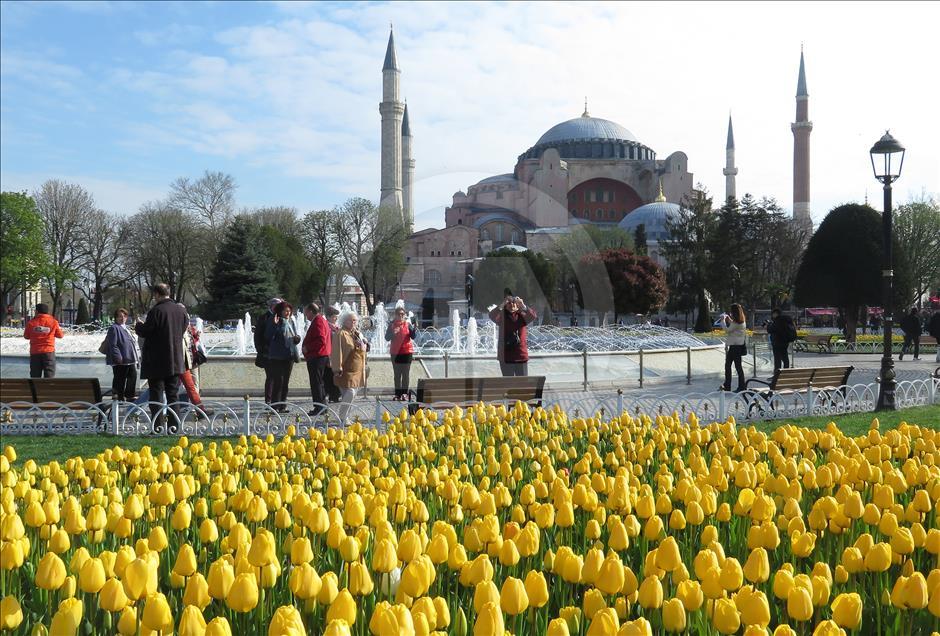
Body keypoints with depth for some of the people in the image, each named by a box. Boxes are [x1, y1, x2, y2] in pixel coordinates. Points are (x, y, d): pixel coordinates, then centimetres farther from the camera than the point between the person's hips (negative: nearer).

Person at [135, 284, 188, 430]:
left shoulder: (156, 311, -16)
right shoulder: (181, 310, 3)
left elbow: (145, 332, -13)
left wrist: (138, 325, 9)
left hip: (157, 362, -5)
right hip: (176, 361, 5)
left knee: (156, 395, 1)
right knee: (173, 395, 10)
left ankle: (158, 427, -1)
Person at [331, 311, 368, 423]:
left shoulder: (357, 334, 15)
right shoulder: (341, 334, -11)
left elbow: (362, 349, 29)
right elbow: (337, 352, -16)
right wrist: (338, 368, -20)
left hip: (357, 370, 8)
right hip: (347, 370, -8)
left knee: (352, 394, 10)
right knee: (350, 393, -16)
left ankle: (344, 416, 20)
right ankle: (341, 418, -9)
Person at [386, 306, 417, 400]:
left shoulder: (408, 324, -1)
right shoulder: (392, 325, 3)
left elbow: (413, 337, -8)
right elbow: (387, 338, -1)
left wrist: (414, 327, -24)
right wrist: (392, 333, -19)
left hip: (407, 351, -2)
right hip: (395, 352, 2)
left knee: (406, 374, 1)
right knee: (397, 374, 7)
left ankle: (404, 393, 5)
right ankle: (398, 393, 11)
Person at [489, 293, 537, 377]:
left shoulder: (522, 316, 3)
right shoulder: (501, 316, 0)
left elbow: (533, 316, -15)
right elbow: (492, 316, -19)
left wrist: (523, 306, -30)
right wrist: (502, 304, -33)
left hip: (521, 356, 1)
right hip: (506, 357, -1)